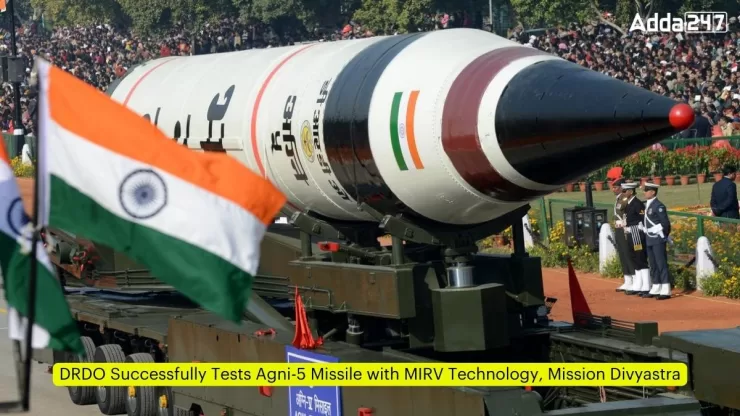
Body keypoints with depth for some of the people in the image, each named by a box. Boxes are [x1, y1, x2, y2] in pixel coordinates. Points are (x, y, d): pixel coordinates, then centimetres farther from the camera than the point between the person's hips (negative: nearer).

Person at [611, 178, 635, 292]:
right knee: (622, 257, 11)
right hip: (618, 231, 10)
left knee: (628, 256, -7)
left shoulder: (625, 199, -15)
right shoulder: (618, 200, 15)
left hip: (624, 230, -10)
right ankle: (628, 282, 16)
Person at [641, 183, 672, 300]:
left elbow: (665, 223, -14)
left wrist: (663, 236, -7)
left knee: (661, 264, -7)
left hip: (658, 240, -9)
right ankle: (655, 289, 19)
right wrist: (645, 232, 12)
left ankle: (665, 291, -7)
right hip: (649, 240, 9)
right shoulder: (646, 205, 11)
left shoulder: (659, 206, -14)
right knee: (653, 265, 12)